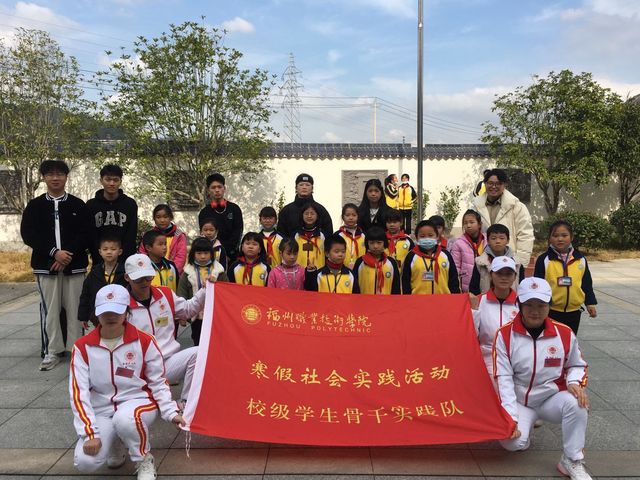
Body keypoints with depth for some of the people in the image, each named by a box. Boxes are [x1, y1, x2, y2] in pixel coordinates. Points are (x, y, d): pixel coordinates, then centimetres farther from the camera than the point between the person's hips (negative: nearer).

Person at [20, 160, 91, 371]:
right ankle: (51, 352, 11)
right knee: (49, 309, 2)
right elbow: (28, 234, -1)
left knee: (74, 308, 3)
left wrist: (69, 254, -14)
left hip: (74, 265, 0)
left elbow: (86, 234, 0)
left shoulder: (78, 205, 6)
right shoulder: (35, 205, 7)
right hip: (45, 265, 0)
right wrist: (53, 252, -13)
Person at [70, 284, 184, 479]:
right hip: (102, 412, 2)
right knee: (85, 463, -21)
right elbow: (78, 393, -9)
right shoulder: (83, 347, -6)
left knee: (125, 419, -39)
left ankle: (144, 460, -6)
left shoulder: (144, 341, -8)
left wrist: (171, 412, -10)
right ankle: (117, 443, 15)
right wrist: (90, 433, -17)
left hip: (138, 401, -2)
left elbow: (158, 383, 2)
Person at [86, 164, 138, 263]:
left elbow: (131, 237, 1)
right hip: (99, 262, 0)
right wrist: (98, 258, -9)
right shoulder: (91, 205, 4)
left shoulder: (130, 204, 4)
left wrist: (121, 258, -10)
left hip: (124, 261, 0)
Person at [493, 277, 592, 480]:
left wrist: (574, 383, -13)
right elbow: (503, 378, -13)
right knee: (513, 442, -25)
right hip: (519, 402, -1)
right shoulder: (505, 334, -12)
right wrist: (510, 417, -19)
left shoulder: (564, 334, -6)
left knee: (576, 402, -32)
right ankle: (524, 427, 14)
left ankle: (572, 461, -11)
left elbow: (577, 365, 10)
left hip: (552, 398, 1)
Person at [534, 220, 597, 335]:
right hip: (551, 311, -3)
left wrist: (590, 303, 9)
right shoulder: (544, 259, -8)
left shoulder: (581, 259, 3)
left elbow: (587, 284, 11)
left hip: (574, 311, 3)